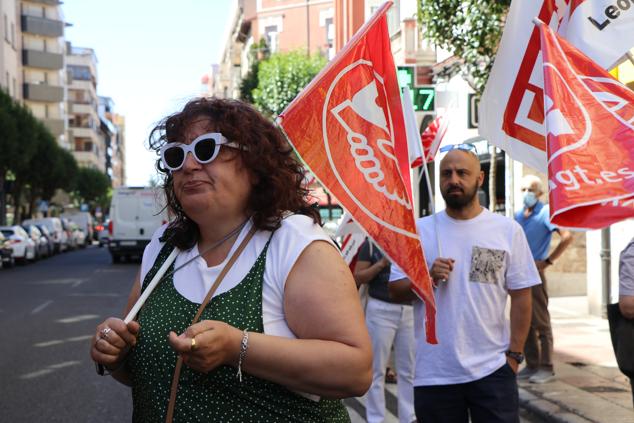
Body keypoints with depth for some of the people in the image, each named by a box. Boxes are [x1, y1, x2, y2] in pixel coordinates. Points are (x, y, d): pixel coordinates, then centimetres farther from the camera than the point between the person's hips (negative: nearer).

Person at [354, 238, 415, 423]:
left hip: (409, 310, 4)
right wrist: (381, 263, -15)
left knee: (409, 370, 10)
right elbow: (358, 279, -4)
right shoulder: (371, 244, 0)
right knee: (377, 370, 4)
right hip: (380, 310, -4)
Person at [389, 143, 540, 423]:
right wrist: (427, 278, -15)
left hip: (493, 369, -1)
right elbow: (395, 289, 3)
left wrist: (514, 354, -3)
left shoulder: (508, 230, 0)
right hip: (433, 374, 1)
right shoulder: (418, 230, 1)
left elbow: (521, 296, 2)